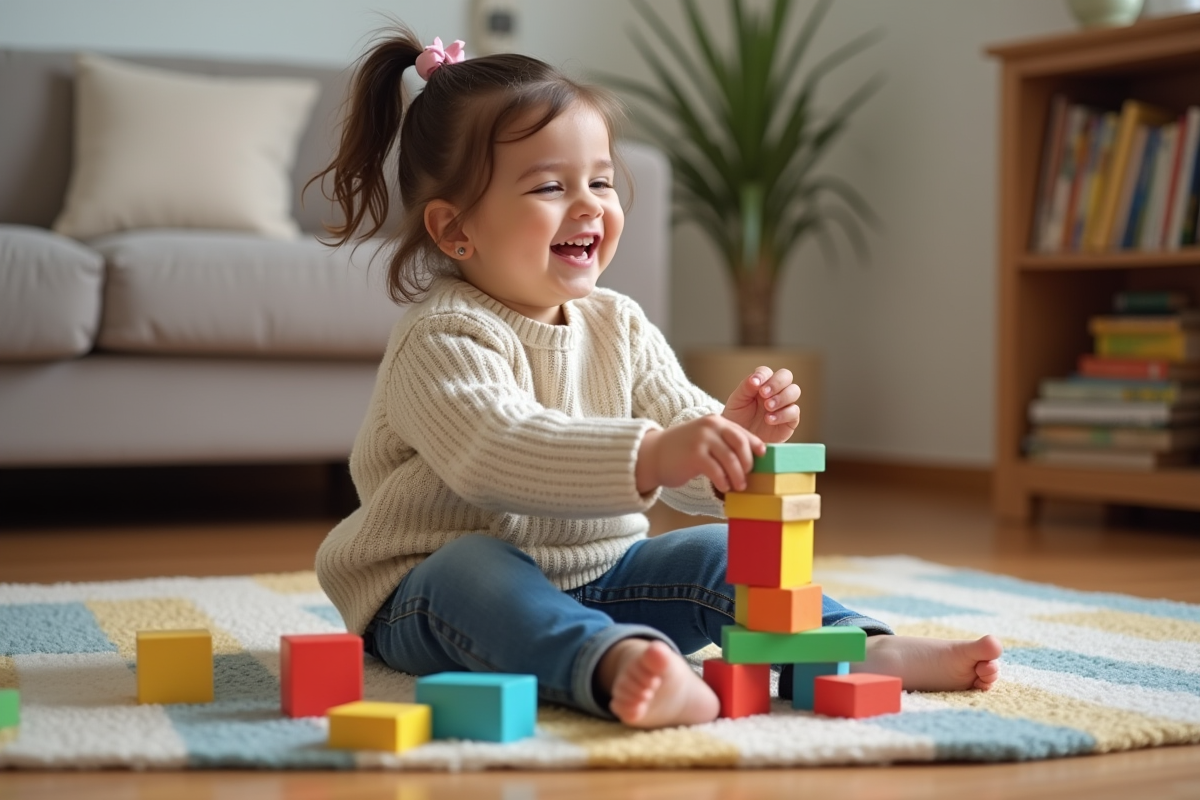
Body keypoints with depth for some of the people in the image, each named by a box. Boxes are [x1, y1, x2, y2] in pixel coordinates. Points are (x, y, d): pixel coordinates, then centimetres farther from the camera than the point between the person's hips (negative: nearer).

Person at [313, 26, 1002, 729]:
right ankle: (615, 663, -63)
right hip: (433, 590, -7)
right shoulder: (445, 338, -17)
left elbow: (689, 466, 1)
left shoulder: (621, 327, 5)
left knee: (718, 553, -8)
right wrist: (648, 456, -50)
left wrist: (733, 438, -24)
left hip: (594, 576, 7)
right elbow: (495, 450, -37)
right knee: (477, 568, -37)